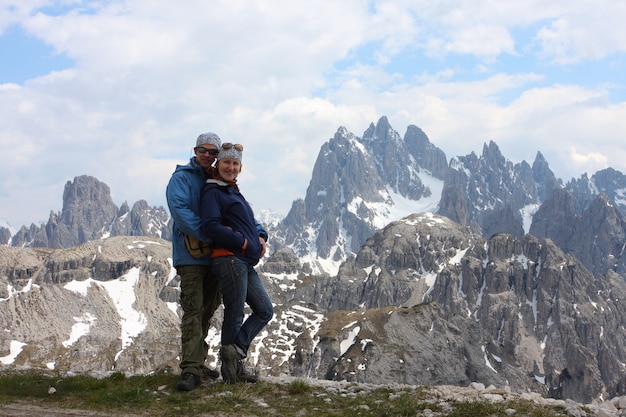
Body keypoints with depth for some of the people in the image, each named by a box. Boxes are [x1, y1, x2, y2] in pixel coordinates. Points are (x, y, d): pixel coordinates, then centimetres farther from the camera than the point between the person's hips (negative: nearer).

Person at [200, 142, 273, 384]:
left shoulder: (234, 192, 23)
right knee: (234, 315, -4)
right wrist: (242, 242, -14)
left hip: (246, 263, 9)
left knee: (265, 311, 9)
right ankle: (231, 371, 4)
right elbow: (211, 227, -18)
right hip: (229, 259, -9)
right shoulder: (213, 192, -5)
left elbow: (250, 224, 27)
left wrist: (260, 238, 5)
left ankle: (234, 351, 4)